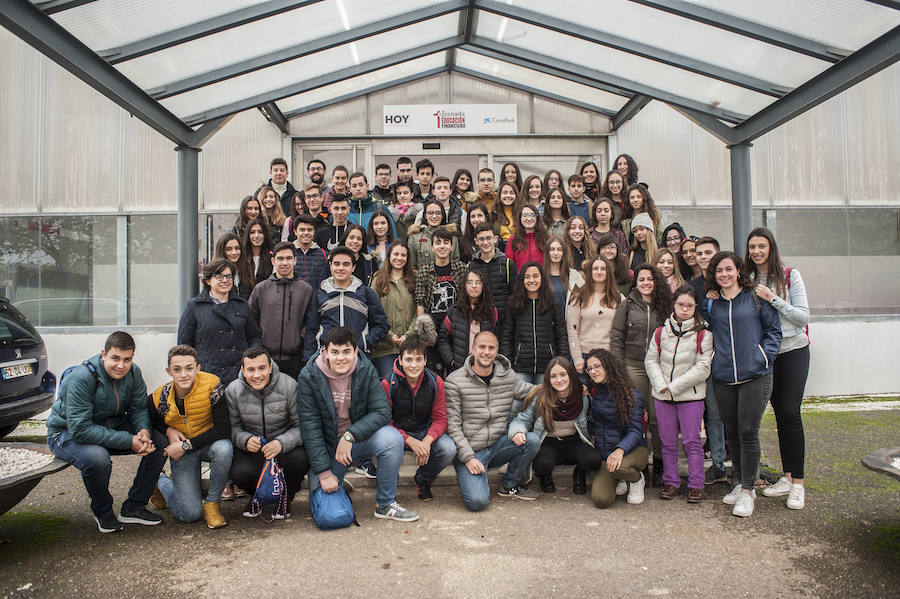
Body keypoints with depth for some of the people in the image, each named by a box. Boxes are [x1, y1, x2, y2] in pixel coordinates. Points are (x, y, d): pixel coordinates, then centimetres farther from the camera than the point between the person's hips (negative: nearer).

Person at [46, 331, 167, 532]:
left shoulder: (133, 373, -9)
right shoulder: (81, 378, -29)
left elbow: (139, 408, -2)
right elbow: (80, 429, -33)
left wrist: (144, 430, -27)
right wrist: (128, 441, -35)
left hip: (112, 427, 6)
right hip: (68, 433, -6)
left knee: (160, 442, -13)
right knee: (97, 458, -38)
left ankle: (134, 507, 0)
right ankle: (102, 511, -6)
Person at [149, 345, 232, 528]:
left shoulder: (211, 385, -21)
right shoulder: (160, 398, -14)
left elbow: (224, 428, -24)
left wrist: (186, 445, -25)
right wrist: (168, 430, -12)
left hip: (209, 443, 0)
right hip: (181, 451, 0)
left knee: (223, 449, -39)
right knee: (189, 514, -10)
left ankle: (212, 503, -11)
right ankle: (160, 482, 24)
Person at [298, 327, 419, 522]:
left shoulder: (366, 370, -11)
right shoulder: (309, 376, -15)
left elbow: (383, 412, -14)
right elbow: (309, 428, -14)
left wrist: (350, 436, -27)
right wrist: (323, 472, -17)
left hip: (360, 438, 1)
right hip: (327, 445, -1)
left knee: (393, 438, -30)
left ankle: (386, 504, -10)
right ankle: (337, 487, 26)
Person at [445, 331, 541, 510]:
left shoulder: (508, 376, 3)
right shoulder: (455, 381, -9)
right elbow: (452, 425, -10)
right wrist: (468, 458, -17)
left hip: (499, 445, 4)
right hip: (468, 450, -4)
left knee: (532, 440, -22)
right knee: (477, 501, -24)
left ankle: (510, 485, 3)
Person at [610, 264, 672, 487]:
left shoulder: (665, 306, 9)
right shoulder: (627, 305, 5)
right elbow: (616, 337, 3)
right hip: (633, 367, -1)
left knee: (657, 418, 0)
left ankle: (659, 467, 14)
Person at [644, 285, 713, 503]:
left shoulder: (702, 333, -5)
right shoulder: (661, 330, 5)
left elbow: (702, 368, -10)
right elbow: (651, 359, 6)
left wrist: (675, 386, -14)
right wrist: (661, 385, -8)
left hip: (691, 396, -3)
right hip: (662, 395, 3)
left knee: (692, 441, 2)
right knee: (667, 441, 10)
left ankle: (696, 485, 14)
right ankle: (671, 482, 23)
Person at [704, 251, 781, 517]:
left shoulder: (756, 298, 2)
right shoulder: (710, 304, 9)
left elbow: (774, 329, 5)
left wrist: (765, 356, -5)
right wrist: (713, 357, 6)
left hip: (754, 375, -3)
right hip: (722, 377, 4)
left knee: (748, 432, -5)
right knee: (731, 432, 10)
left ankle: (748, 491, 6)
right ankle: (740, 483, 25)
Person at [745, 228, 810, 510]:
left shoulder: (790, 275, -5)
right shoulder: (747, 280, 4)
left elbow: (803, 316, -10)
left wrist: (773, 299, -19)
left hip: (793, 351, -3)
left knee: (790, 413, -8)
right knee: (780, 413, 9)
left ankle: (798, 482, 0)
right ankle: (787, 477, 18)